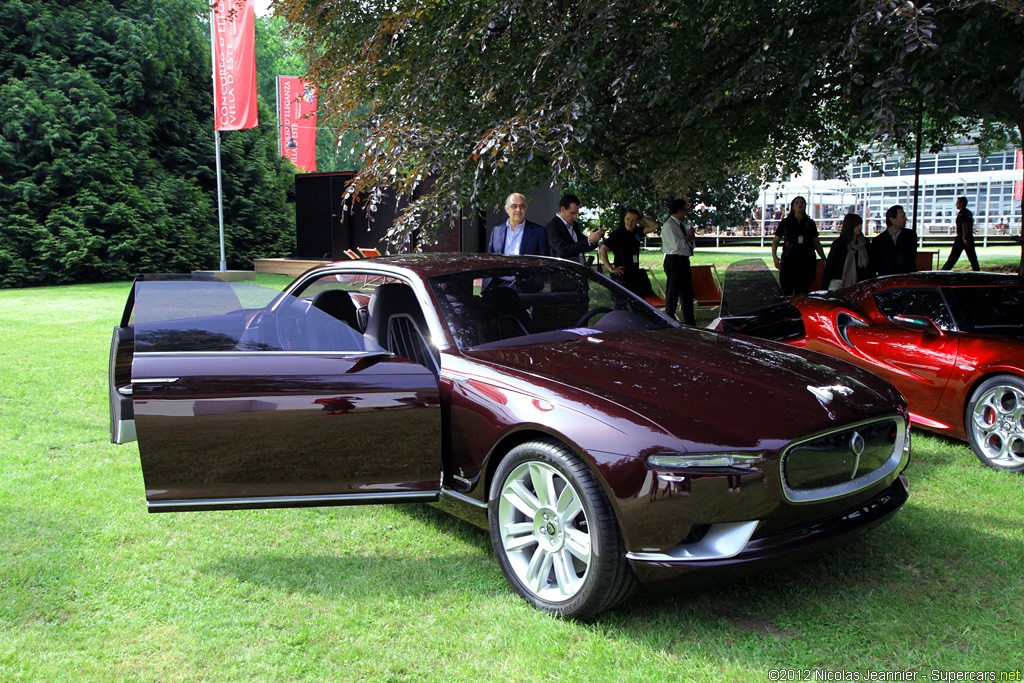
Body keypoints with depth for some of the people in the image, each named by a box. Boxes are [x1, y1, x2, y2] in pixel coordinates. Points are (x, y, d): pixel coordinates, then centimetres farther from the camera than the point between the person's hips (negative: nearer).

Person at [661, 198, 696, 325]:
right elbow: (676, 245, -22)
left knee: (687, 292, 13)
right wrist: (688, 237, -8)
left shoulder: (683, 225, 15)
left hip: (684, 260, 9)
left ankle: (690, 322, 21)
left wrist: (691, 238, -2)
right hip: (674, 261, -9)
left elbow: (692, 243, 20)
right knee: (672, 293, -4)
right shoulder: (669, 226, -13)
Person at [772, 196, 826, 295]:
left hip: (807, 262, 2)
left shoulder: (810, 223, 12)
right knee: (786, 292, -6)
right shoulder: (785, 222, 7)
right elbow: (775, 241, 7)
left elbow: (816, 243, 18)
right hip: (789, 260, -2)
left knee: (802, 293, 2)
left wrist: (824, 259, 11)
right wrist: (774, 256, -9)